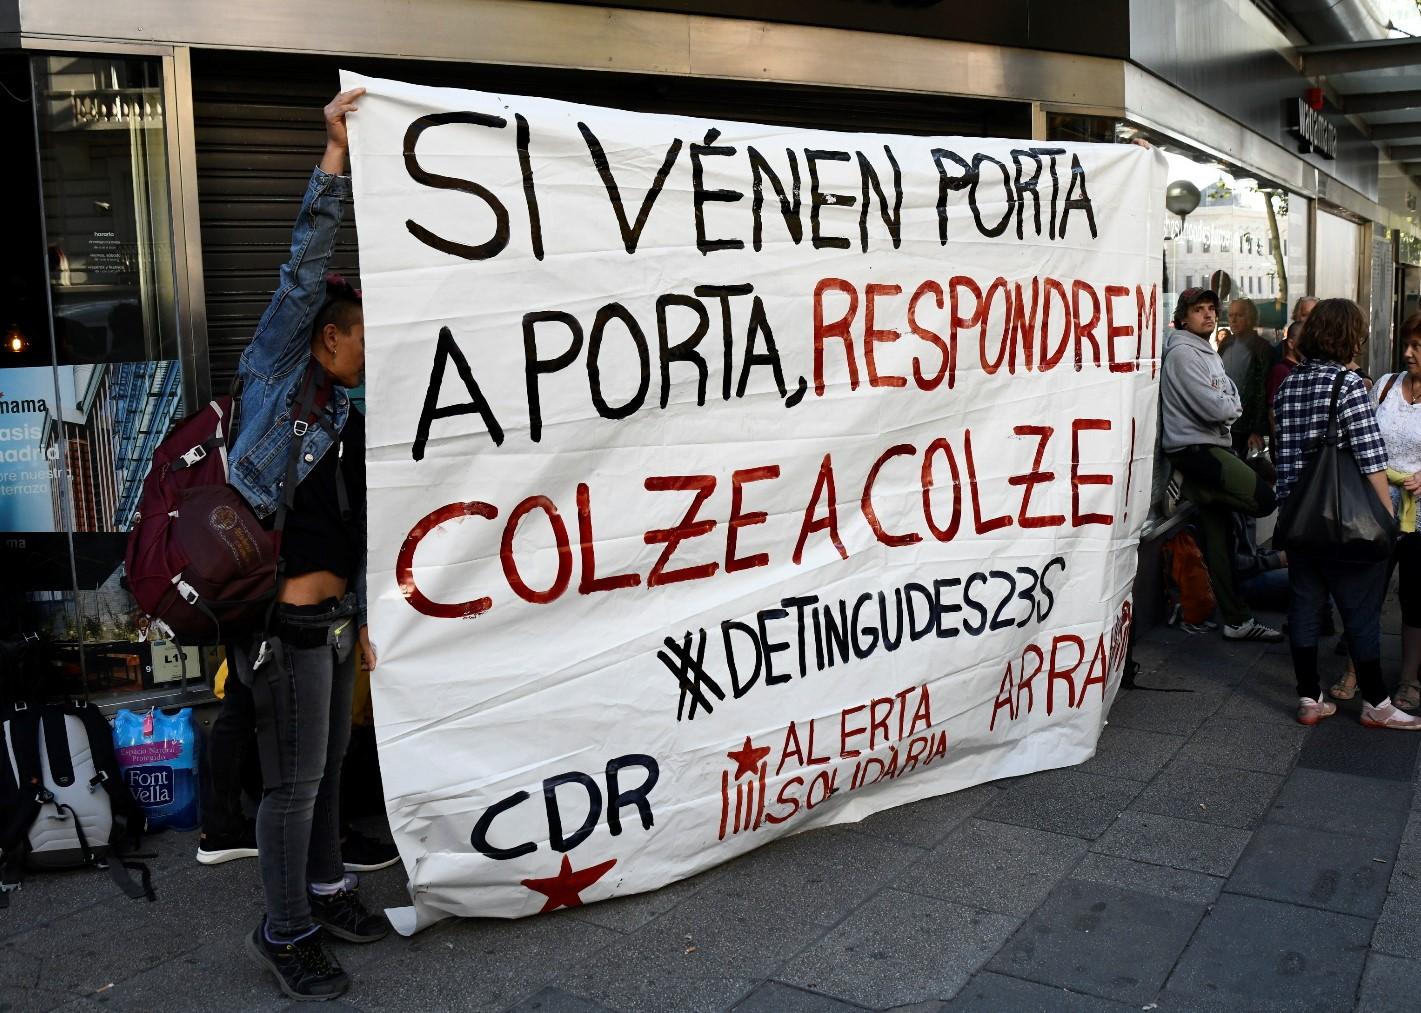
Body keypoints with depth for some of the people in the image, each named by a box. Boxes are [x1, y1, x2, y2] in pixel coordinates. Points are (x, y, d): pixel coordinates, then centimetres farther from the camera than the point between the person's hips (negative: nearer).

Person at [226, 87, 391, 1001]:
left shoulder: (340, 413, 14)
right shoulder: (275, 380, -5)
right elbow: (303, 273, -16)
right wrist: (335, 158, -21)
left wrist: (364, 616, 17)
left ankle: (326, 891, 37)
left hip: (332, 618, 8)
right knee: (295, 781, 3)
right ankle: (285, 934, 19)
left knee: (330, 764, 19)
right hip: (285, 623, -8)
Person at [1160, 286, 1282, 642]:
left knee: (1220, 536, 9)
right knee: (1263, 498, -16)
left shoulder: (1209, 353, 20)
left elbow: (1233, 400, 16)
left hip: (1212, 447, 9)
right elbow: (1214, 408, -19)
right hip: (1194, 449, -9)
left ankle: (1237, 620, 14)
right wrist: (1230, 406, 2)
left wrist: (1225, 405, -6)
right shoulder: (1182, 353, -12)